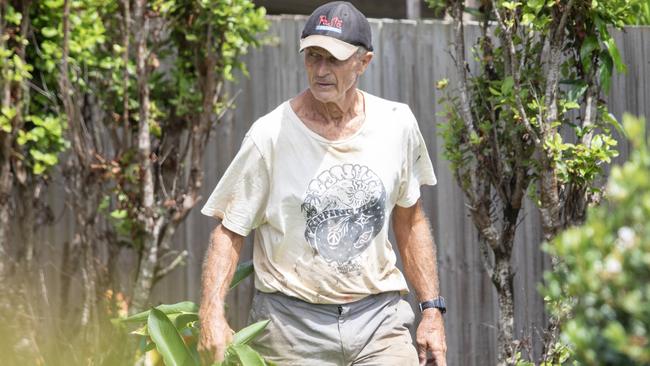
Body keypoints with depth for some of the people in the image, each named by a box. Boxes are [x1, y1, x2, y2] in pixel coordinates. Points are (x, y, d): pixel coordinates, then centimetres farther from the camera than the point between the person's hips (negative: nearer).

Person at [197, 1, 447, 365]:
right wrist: (212, 313, -18)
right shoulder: (270, 135, -8)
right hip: (292, 319, -2)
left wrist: (432, 308, 10)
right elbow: (231, 231, -4)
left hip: (378, 316, 2)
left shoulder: (397, 124, 3)